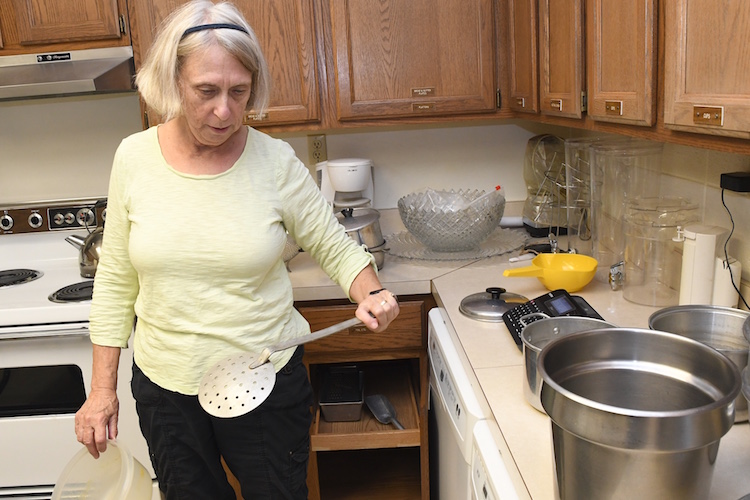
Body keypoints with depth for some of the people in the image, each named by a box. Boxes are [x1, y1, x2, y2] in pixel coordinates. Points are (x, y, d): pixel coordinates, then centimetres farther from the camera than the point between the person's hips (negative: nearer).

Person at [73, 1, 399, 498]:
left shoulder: (276, 161, -12)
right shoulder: (135, 157, -7)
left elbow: (336, 247, -2)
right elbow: (116, 281, 1)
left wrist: (372, 296, -23)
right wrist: (102, 388, 3)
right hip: (164, 383, 2)